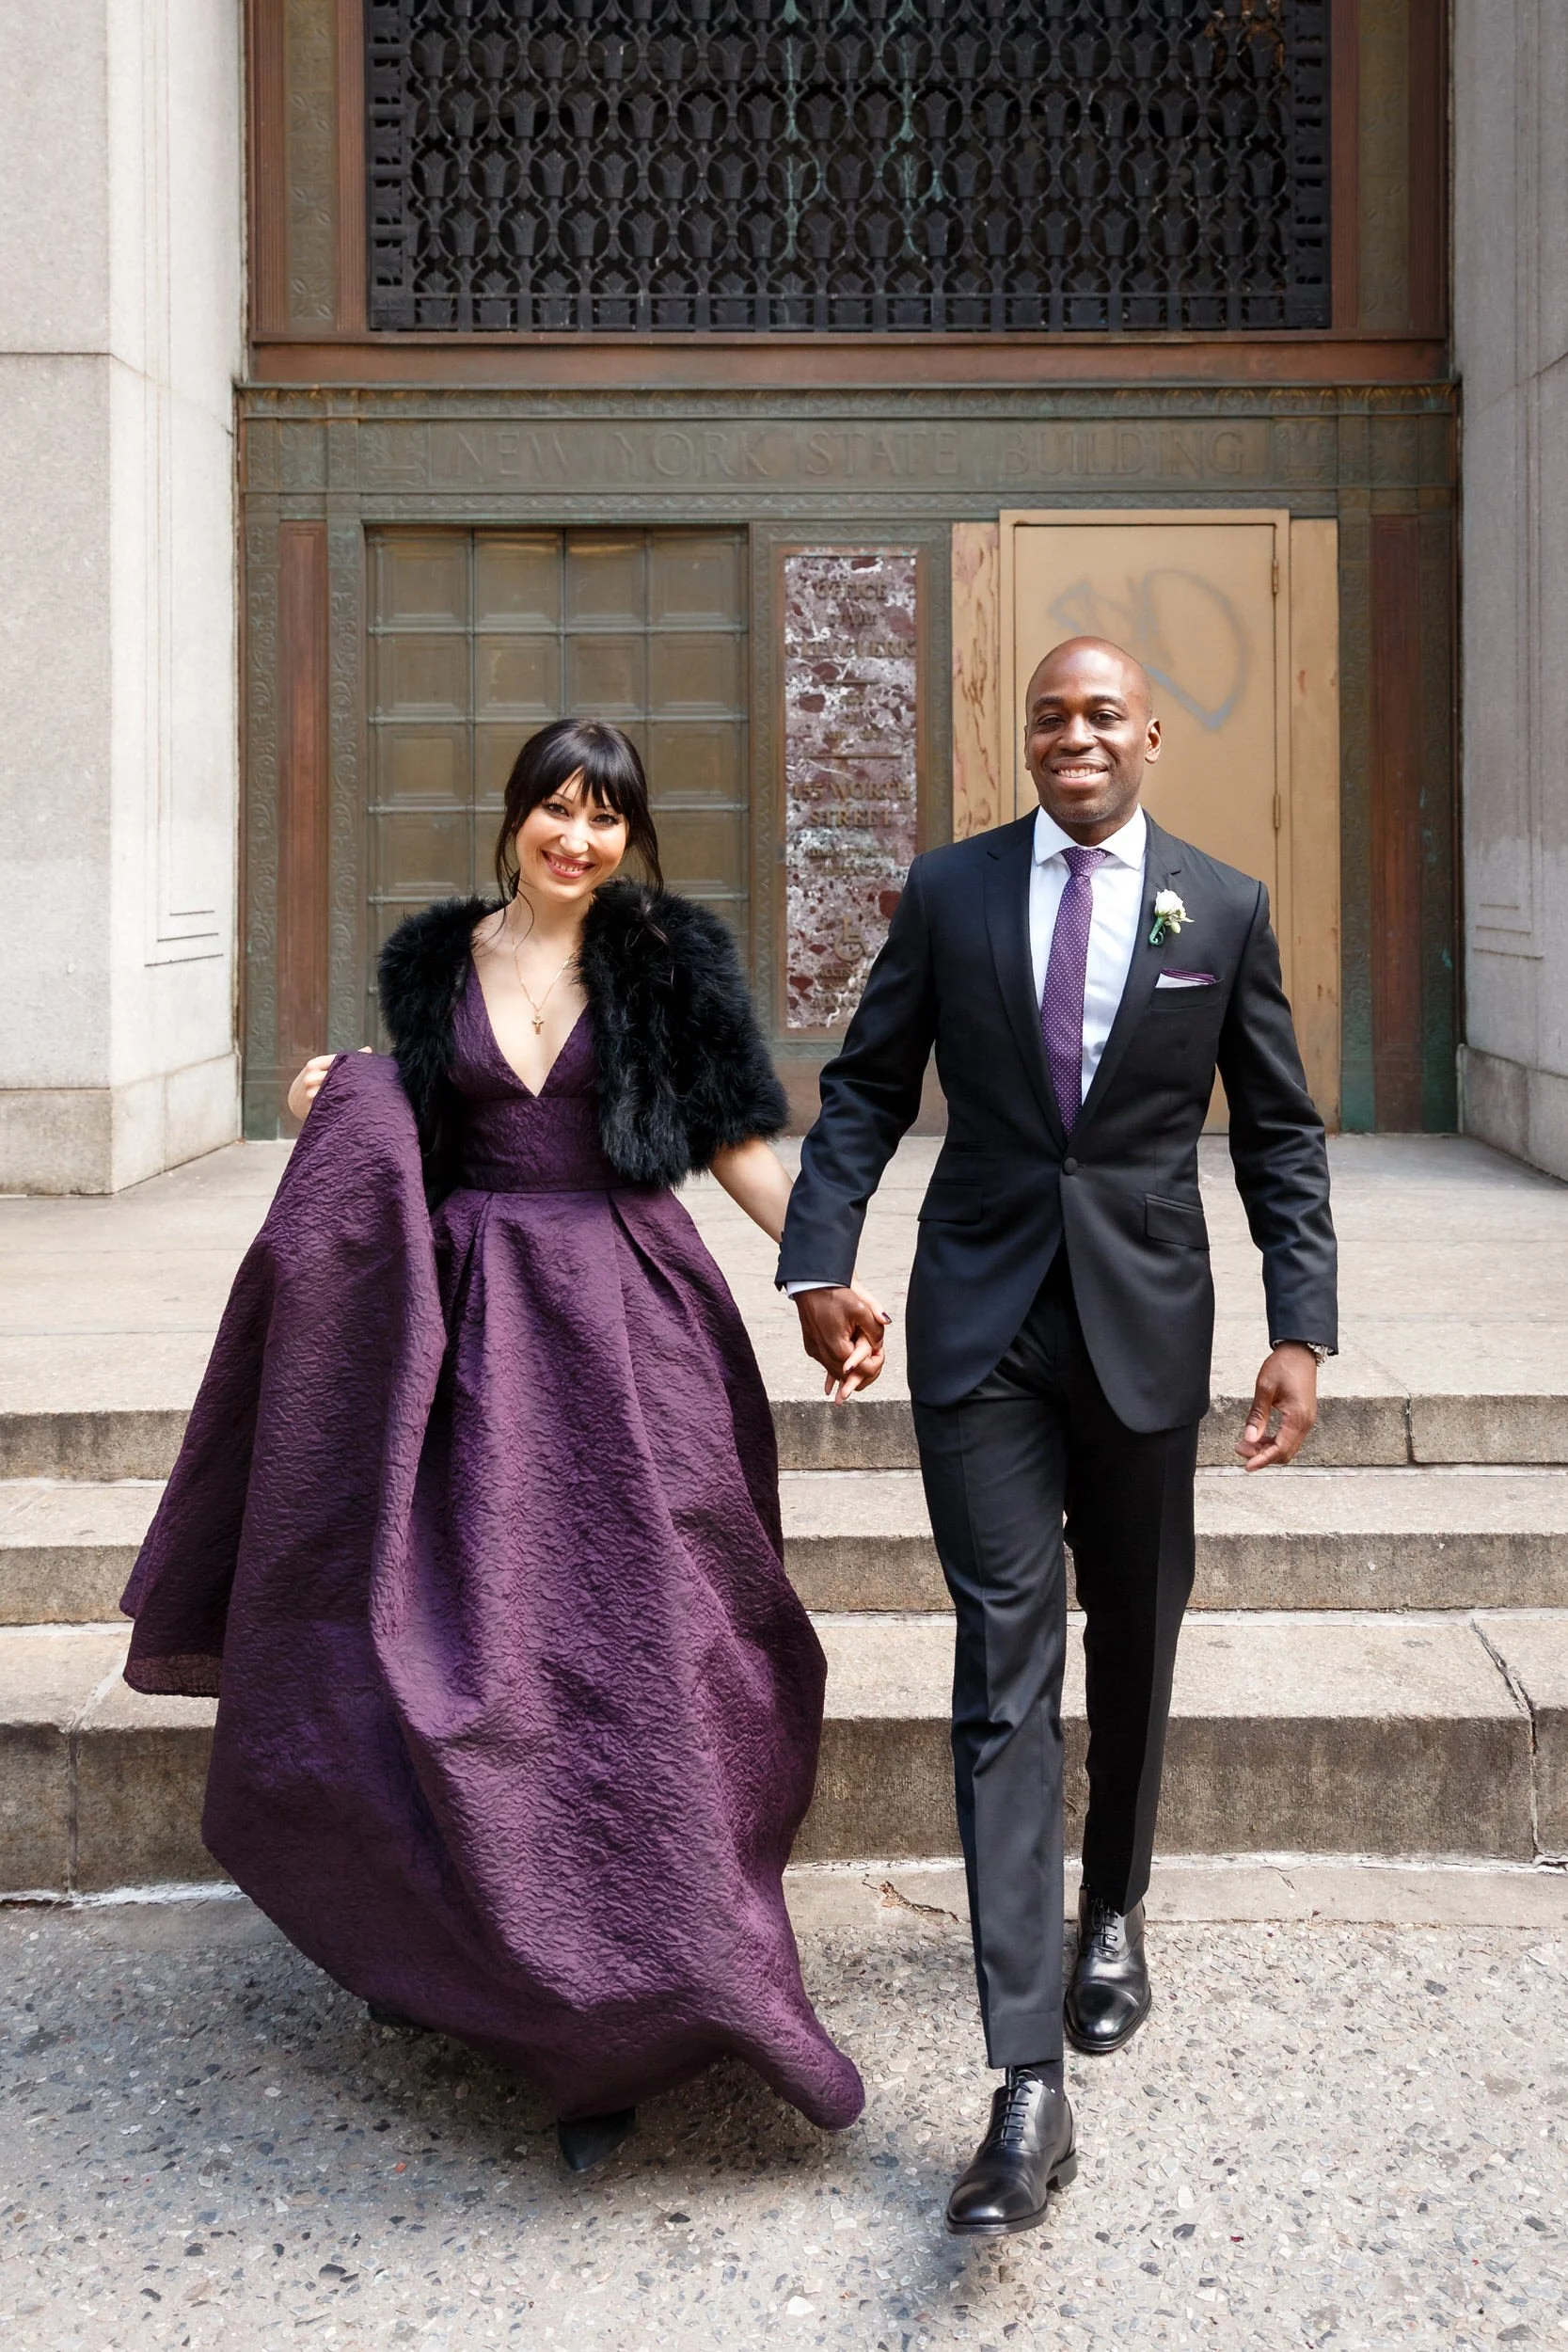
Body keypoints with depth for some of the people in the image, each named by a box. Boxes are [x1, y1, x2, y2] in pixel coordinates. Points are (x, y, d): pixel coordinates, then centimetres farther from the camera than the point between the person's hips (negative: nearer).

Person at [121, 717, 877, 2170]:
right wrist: (341, 1117, -3)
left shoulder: (667, 959, 2)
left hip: (627, 1334, -2)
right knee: (456, 1641, 4)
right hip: (473, 1329, 2)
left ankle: (611, 2022, 7)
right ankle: (453, 1941, 26)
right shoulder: (434, 960, 9)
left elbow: (738, 1146, 1)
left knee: (621, 1655, -3)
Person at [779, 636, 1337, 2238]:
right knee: (1004, 1667, -7)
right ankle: (1030, 2086, -9)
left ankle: (1112, 1910, 43)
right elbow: (866, 1088, 6)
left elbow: (1281, 1135, 5)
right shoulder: (948, 891, 3)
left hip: (1144, 1323, 1)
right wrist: (820, 1262, -8)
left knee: (1132, 1644, 15)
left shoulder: (1224, 909, 2)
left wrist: (1301, 1331, -3)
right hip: (981, 1320, -1)